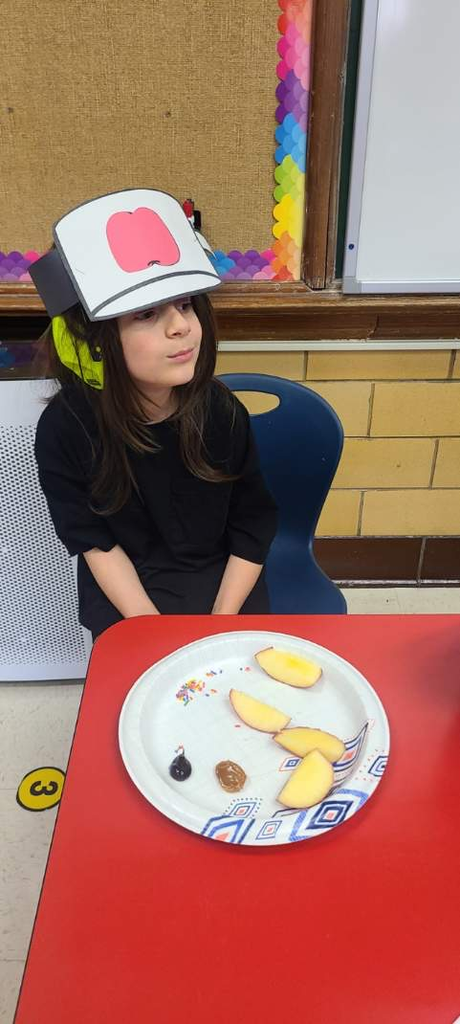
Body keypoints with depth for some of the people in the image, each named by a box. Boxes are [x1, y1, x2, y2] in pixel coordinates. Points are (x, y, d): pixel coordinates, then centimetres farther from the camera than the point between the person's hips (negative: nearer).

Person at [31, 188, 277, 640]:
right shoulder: (64, 428, -18)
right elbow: (95, 543, -8)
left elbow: (253, 529, -7)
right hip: (124, 593, 0)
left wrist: (219, 628, -14)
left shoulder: (220, 410, -16)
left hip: (225, 585, 1)